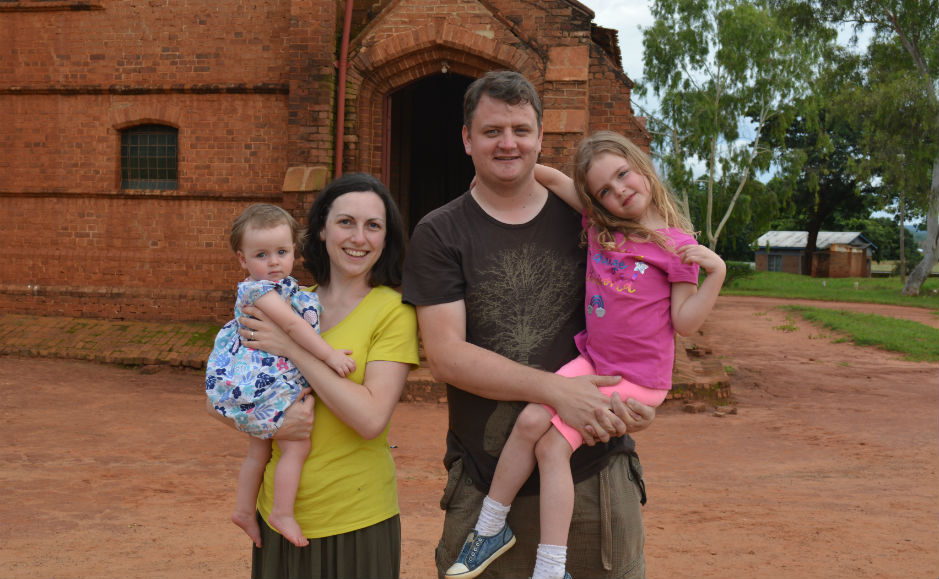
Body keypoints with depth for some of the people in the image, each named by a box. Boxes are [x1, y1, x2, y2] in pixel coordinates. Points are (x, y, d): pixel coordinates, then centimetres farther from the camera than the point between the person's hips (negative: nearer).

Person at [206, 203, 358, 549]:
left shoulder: (286, 288, 11)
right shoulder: (258, 289, -18)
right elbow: (292, 324, -27)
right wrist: (329, 355, -29)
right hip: (265, 385, -10)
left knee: (260, 450, 21)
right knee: (297, 447, -7)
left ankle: (244, 510, 33)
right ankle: (283, 514, 3)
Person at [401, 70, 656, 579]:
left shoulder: (581, 219, 6)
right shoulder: (439, 235, -1)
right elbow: (446, 355, -10)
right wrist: (556, 389, -19)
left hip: (596, 471, 2)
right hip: (487, 483, -2)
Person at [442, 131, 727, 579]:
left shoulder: (675, 243, -8)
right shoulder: (599, 223, 4)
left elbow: (684, 323, -9)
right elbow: (554, 178, 14)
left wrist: (716, 272, -20)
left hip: (637, 380, -5)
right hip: (592, 361, 5)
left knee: (553, 445, -14)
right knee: (530, 421, -14)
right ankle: (490, 528, 5)